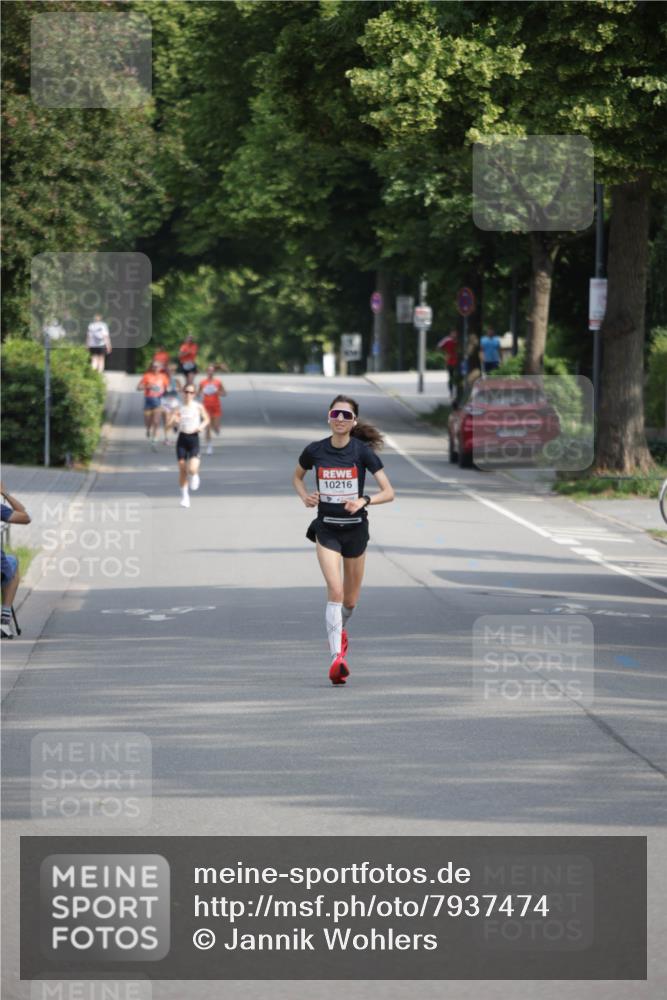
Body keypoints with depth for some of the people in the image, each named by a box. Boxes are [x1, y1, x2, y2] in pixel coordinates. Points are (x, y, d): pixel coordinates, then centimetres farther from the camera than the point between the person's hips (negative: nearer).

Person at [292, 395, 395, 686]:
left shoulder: (363, 452, -8)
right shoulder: (315, 451, -4)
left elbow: (388, 492, -9)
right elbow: (297, 477, 17)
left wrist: (364, 500, -27)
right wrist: (305, 495, -3)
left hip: (355, 529, 1)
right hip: (327, 528, -1)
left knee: (350, 599, 13)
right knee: (335, 589, -20)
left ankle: (339, 631, 47)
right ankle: (337, 657, -25)